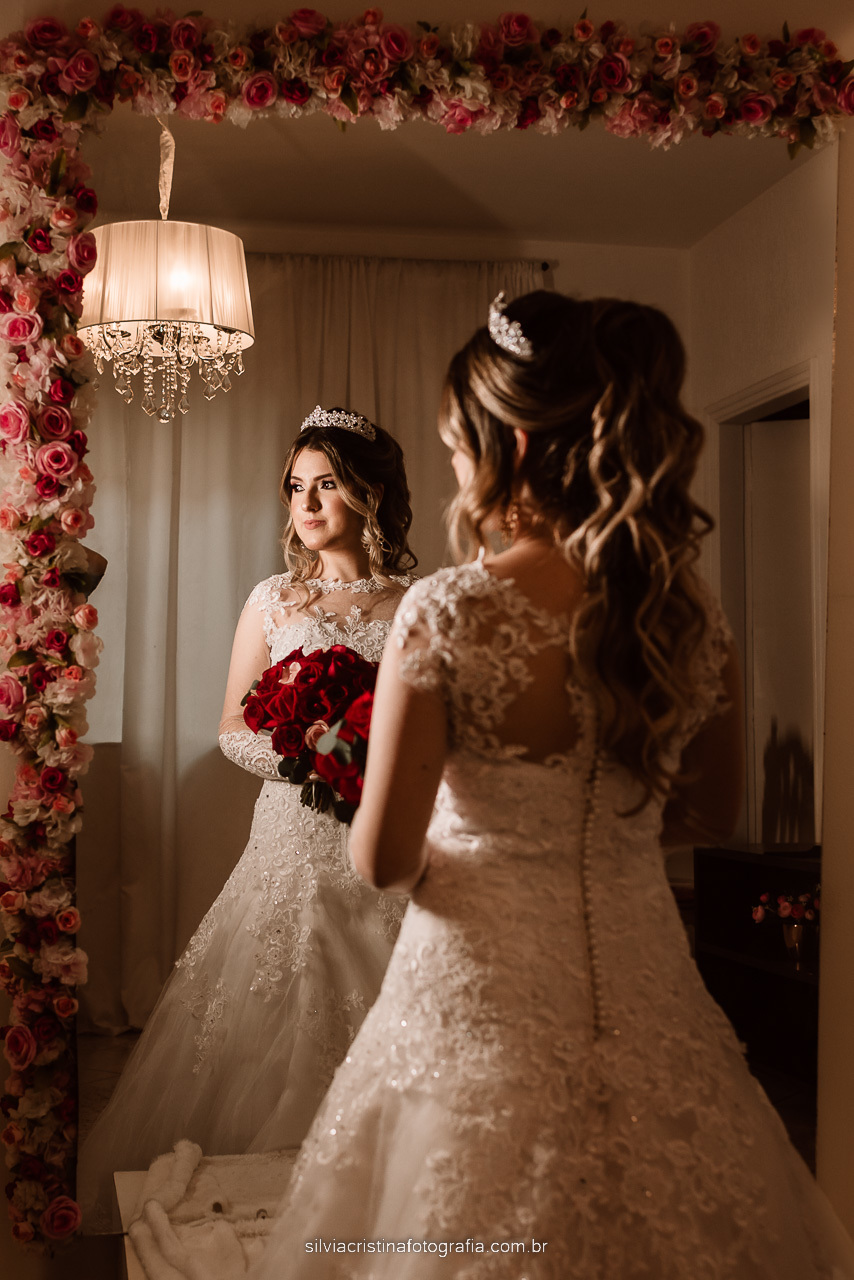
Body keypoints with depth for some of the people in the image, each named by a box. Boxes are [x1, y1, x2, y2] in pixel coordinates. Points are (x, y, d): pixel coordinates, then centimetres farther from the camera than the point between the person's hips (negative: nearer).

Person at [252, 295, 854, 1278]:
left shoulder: (447, 613, -18)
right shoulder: (689, 611, -4)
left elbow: (383, 858, -14)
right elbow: (711, 815, 9)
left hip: (483, 993, -4)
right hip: (643, 984, 5)